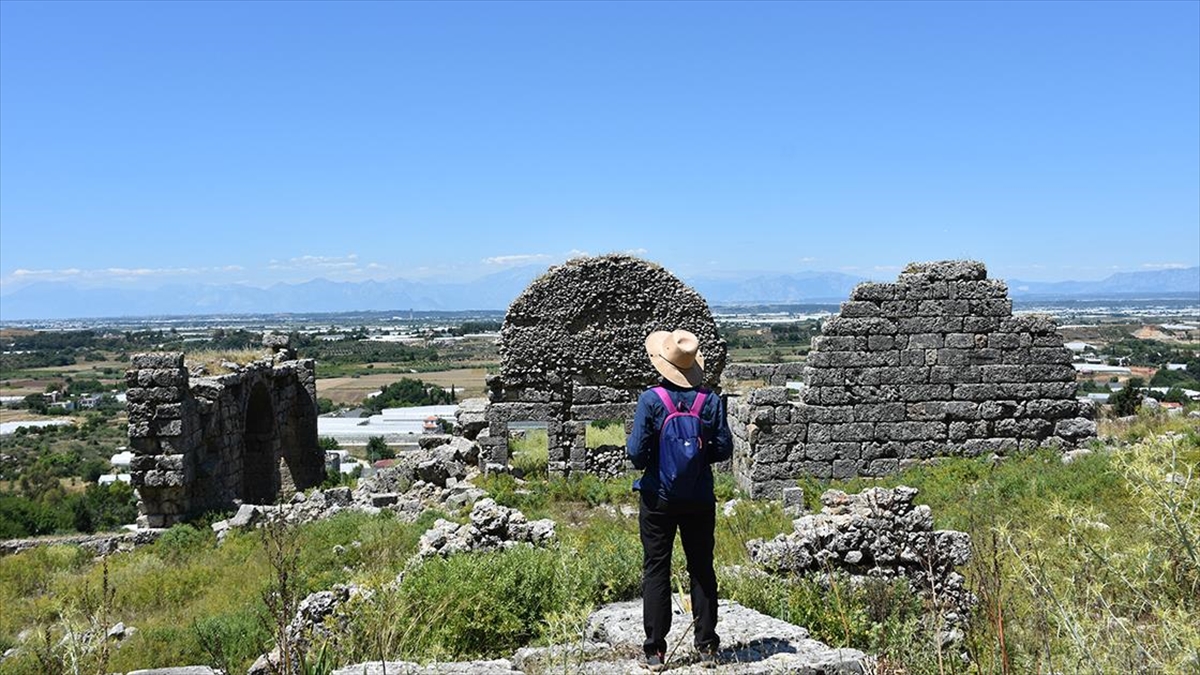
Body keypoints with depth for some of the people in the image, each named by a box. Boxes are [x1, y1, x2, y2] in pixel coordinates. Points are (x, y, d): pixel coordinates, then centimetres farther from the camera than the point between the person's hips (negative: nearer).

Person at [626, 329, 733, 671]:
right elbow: (723, 449, -2)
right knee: (702, 569, 12)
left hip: (658, 499, -2)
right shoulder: (711, 401, -6)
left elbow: (636, 453, -12)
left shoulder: (651, 399, -13)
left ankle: (655, 650, 9)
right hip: (700, 500, 2)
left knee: (656, 570, 6)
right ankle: (707, 646, 17)